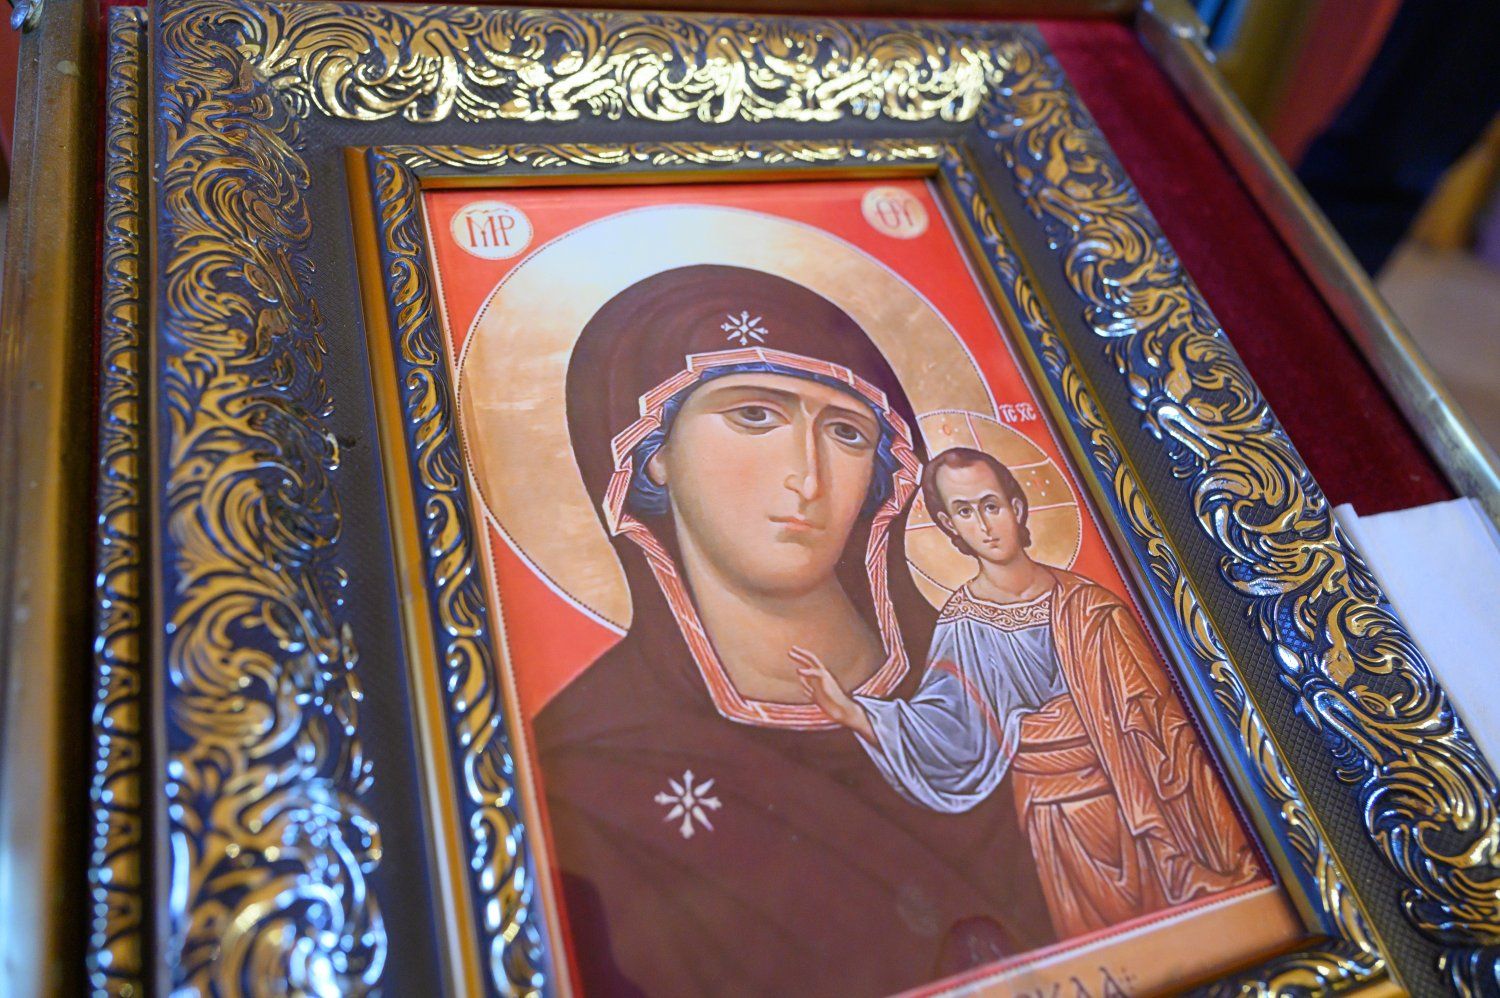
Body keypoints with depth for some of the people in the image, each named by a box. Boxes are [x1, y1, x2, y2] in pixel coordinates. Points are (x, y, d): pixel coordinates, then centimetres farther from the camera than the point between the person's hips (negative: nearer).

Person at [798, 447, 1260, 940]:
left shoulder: (1083, 601, -5)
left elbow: (1151, 706, 0)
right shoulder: (962, 623, -9)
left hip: (1137, 785, 2)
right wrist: (851, 711, -30)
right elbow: (947, 731, -16)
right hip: (1064, 813, -1)